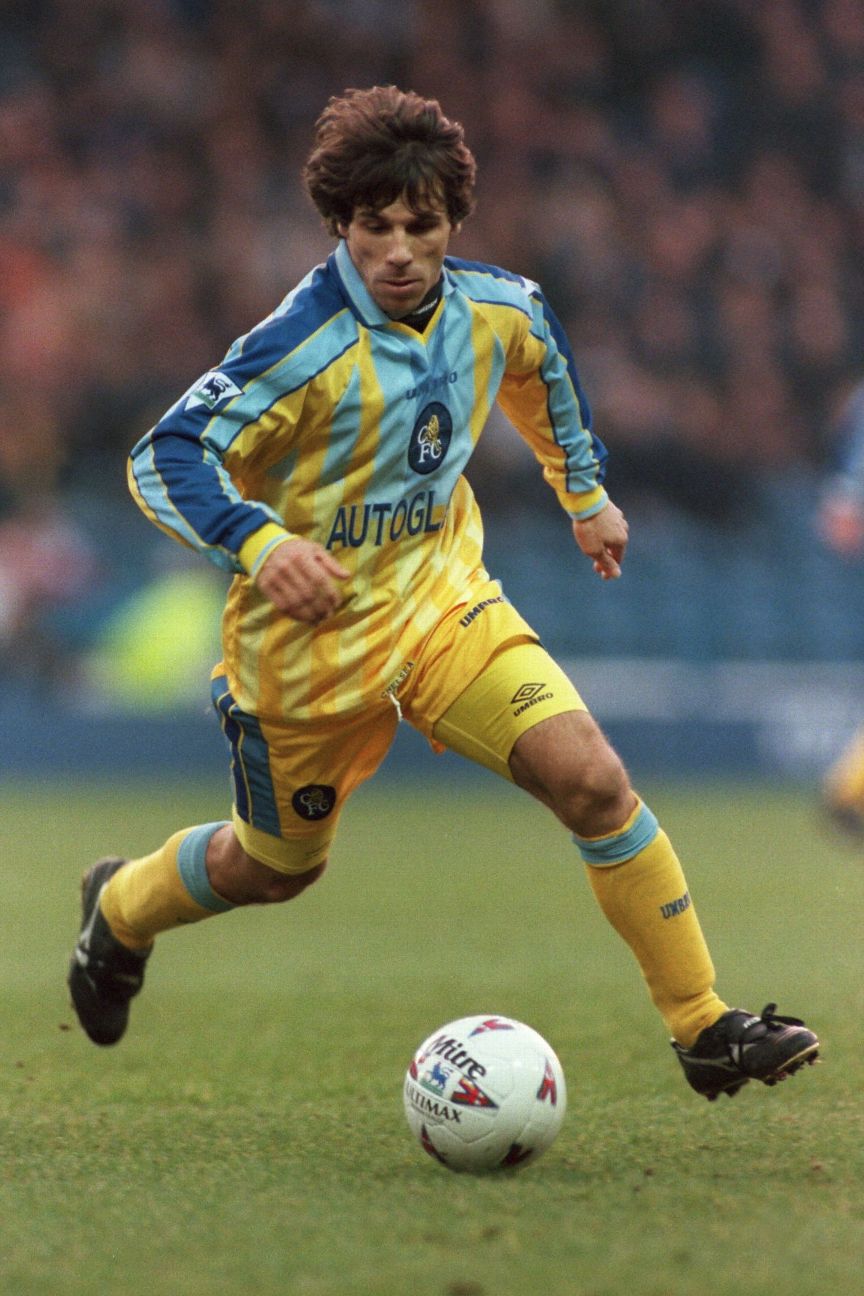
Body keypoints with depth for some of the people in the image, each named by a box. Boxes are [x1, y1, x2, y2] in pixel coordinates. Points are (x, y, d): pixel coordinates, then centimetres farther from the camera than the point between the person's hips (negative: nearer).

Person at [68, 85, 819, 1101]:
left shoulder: (496, 309, -8)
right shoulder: (304, 346, -26)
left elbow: (543, 367, 17)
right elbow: (164, 461, -26)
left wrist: (585, 493, 25)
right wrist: (261, 542, -42)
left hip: (442, 598, 4)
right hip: (311, 633, -4)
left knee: (591, 780, -16)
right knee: (275, 867, 16)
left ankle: (704, 1028, -8)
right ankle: (122, 909, 49)